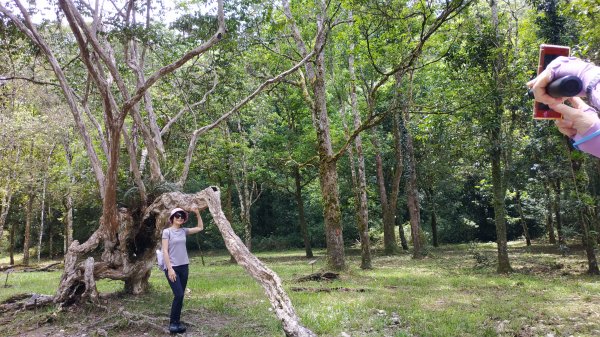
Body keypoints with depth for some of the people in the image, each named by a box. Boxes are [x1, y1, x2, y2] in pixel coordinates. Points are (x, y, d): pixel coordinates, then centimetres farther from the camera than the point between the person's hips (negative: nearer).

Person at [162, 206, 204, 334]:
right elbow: (165, 251, -11)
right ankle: (173, 323, 2)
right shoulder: (167, 231, -6)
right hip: (172, 267, -6)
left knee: (180, 296, 8)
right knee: (178, 295, -12)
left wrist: (197, 213, 6)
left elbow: (200, 227, 18)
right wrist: (169, 268, -17)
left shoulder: (184, 231, 8)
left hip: (184, 267, 6)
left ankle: (177, 322, 17)